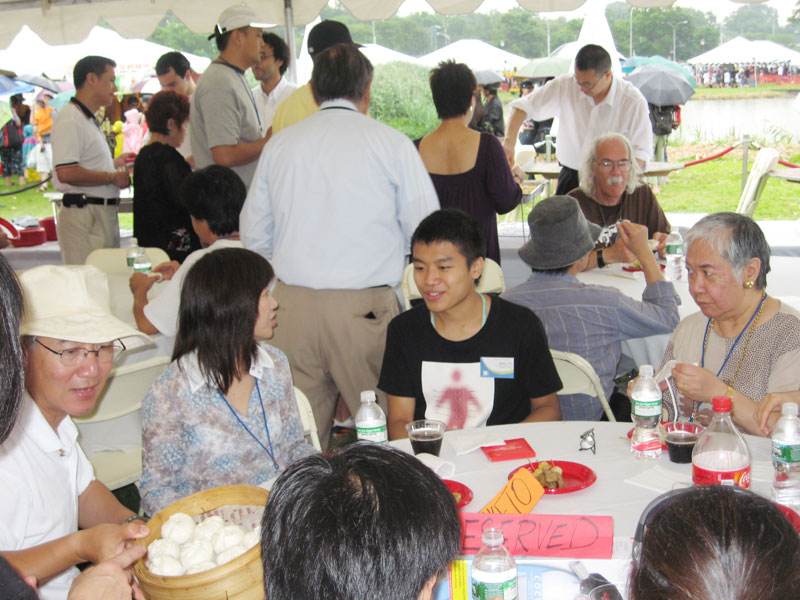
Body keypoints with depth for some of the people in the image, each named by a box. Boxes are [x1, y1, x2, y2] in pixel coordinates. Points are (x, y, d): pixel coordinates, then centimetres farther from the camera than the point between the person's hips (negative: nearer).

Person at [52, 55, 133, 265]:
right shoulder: (69, 120, -13)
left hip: (103, 213, 10)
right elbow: (66, 173, -24)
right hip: (82, 214, -10)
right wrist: (112, 177, -16)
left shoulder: (89, 121, 20)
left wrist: (114, 163, 21)